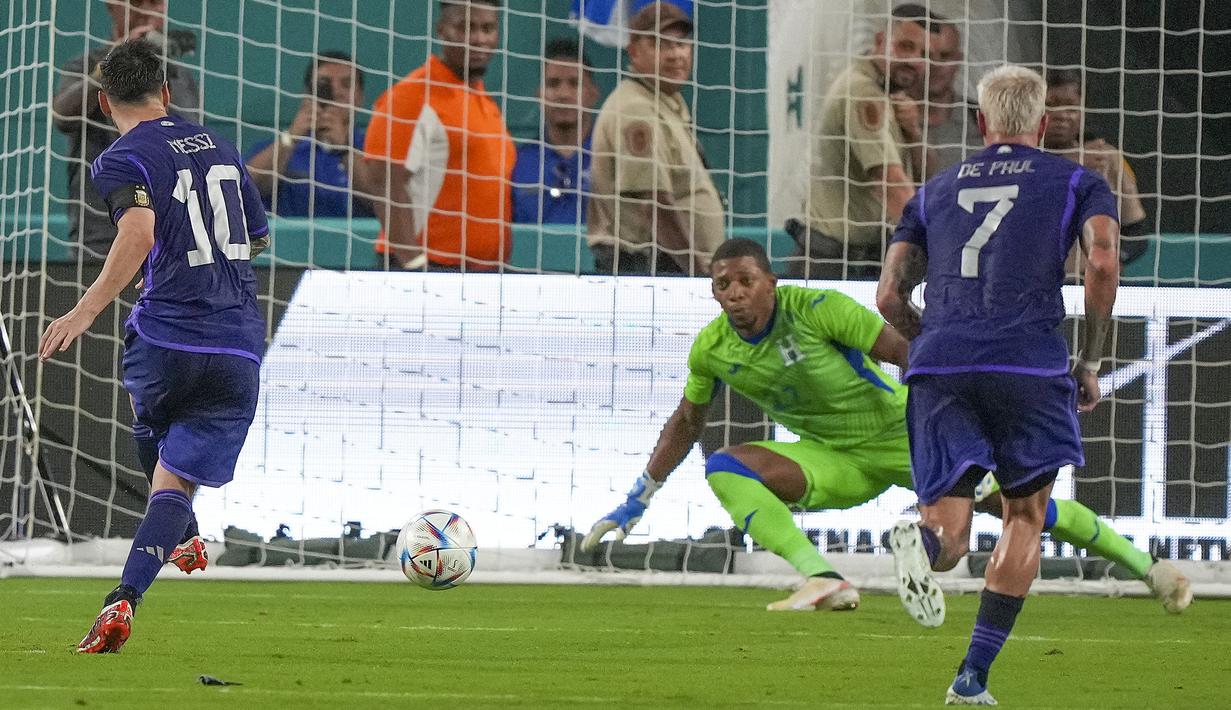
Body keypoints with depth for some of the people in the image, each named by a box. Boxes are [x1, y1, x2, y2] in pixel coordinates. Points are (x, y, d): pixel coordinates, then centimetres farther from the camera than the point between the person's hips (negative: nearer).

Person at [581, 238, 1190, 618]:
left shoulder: (817, 310, -24)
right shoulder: (711, 350, -8)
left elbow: (903, 349, -23)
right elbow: (686, 424, 10)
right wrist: (636, 503, 12)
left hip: (904, 434, -4)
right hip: (834, 459, 4)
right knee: (725, 467, -20)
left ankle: (1142, 564, 2)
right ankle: (823, 581, -30)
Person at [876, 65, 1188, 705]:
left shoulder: (934, 192, 24)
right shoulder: (1077, 183, 14)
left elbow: (889, 297, 16)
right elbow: (1103, 261, -4)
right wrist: (1090, 363, 4)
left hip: (939, 365, 2)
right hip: (1028, 364, -2)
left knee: (949, 537, 2)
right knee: (1025, 518, 14)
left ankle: (922, 539, -37)